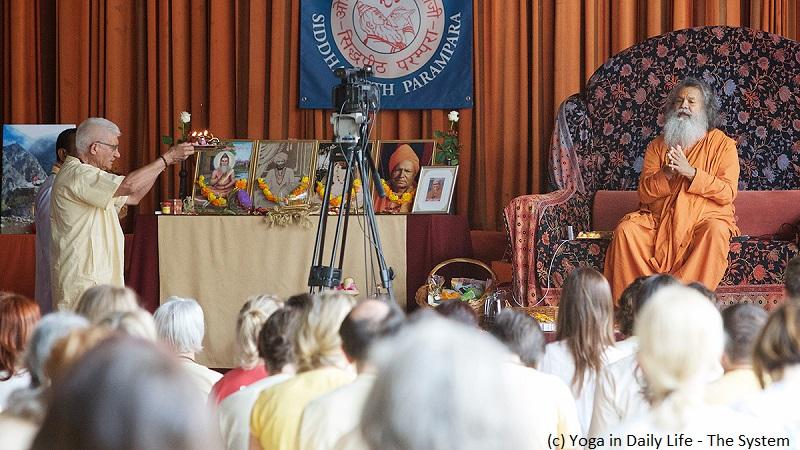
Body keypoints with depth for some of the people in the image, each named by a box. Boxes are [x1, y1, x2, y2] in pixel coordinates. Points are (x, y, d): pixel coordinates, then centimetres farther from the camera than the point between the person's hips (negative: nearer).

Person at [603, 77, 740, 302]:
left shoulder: (723, 144, 6)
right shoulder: (658, 145, 15)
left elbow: (727, 193, -6)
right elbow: (644, 193, 6)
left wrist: (690, 172, -14)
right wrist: (667, 174, -13)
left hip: (706, 217, -2)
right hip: (658, 220, 3)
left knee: (715, 232, -36)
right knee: (626, 230, -25)